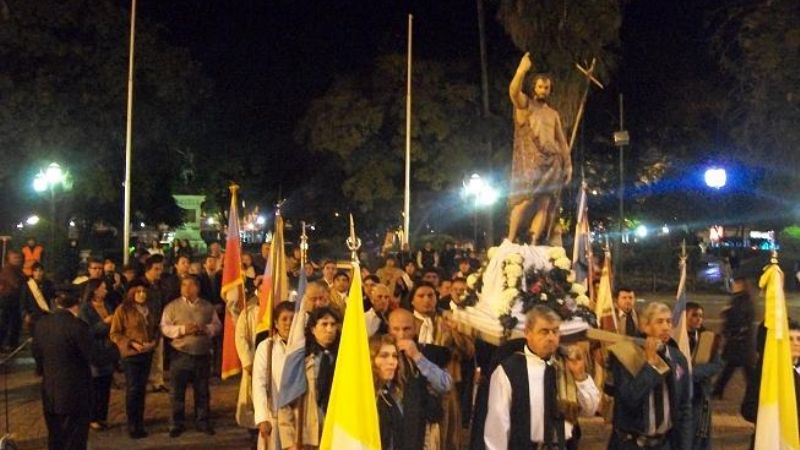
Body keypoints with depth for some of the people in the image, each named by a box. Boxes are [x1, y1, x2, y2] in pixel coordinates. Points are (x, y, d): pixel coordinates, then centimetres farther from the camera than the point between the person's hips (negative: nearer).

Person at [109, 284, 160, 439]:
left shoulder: (152, 309, 6)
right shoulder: (123, 310, -8)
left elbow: (156, 329, 15)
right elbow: (114, 333, -8)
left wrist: (154, 342, -4)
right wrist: (132, 343, -17)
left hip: (147, 354, 4)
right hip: (130, 354, -4)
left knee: (142, 389, 9)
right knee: (133, 389, -2)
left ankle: (140, 423, 20)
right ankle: (132, 425, 9)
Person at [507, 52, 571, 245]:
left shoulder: (553, 114, 23)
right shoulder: (525, 104, 8)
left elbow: (562, 141, 20)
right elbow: (513, 91, -14)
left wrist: (568, 164, 12)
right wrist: (522, 69, -24)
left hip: (552, 162, 5)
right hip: (530, 160, -5)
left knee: (545, 203, -5)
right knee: (526, 198, -18)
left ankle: (534, 244, -8)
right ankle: (510, 240, -16)